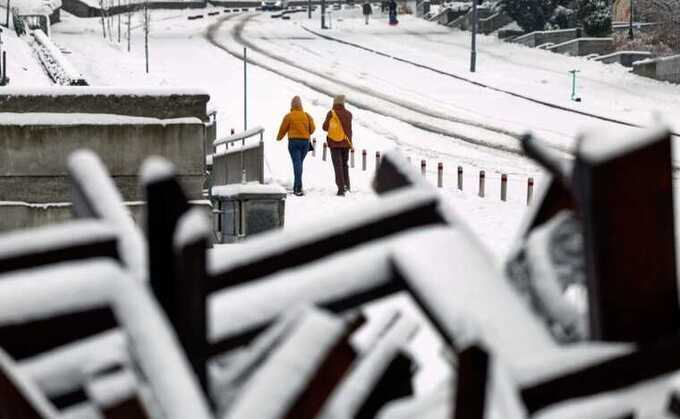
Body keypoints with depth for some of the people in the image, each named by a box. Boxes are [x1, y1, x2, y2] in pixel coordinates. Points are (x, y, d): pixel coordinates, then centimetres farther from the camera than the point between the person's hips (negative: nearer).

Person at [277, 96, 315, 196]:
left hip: (294, 141, -4)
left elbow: (283, 129, 1)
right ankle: (296, 187, 19)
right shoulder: (307, 115, 6)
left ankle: (299, 188, -21)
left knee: (297, 164, -9)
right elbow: (312, 128, 7)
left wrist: (279, 138, 22)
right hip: (305, 142, 4)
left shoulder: (289, 116, -4)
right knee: (299, 163, 15)